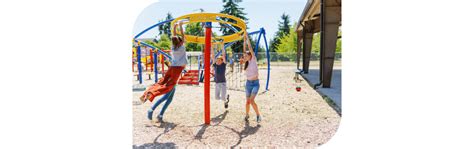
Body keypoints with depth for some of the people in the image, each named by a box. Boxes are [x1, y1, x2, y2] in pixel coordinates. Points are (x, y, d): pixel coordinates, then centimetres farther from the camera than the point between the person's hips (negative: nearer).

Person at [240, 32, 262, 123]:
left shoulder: (254, 60, -7)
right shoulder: (246, 62, 6)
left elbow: (250, 48, -10)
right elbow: (244, 50, 4)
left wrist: (247, 38, -8)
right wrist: (244, 40, 4)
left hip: (255, 83, -5)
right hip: (248, 83, 5)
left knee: (252, 100, -16)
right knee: (248, 101, 10)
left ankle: (258, 115, -3)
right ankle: (246, 115, 25)